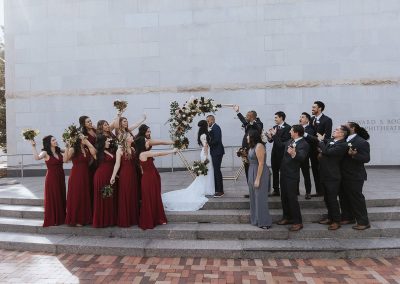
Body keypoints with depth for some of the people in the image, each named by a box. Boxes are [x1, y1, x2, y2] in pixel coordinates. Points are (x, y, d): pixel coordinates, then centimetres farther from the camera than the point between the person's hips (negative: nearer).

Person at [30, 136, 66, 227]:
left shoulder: (59, 151, 9)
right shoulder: (45, 153, -9)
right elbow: (37, 157, -27)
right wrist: (33, 146, -26)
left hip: (60, 177, 6)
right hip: (51, 178, -6)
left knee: (61, 198, 12)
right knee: (52, 198, 2)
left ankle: (61, 218, 24)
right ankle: (52, 220, 13)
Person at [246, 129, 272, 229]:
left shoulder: (259, 146, -17)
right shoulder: (253, 146, 10)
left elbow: (261, 163, -21)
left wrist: (257, 179, -21)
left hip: (259, 173, -9)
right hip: (252, 172, 9)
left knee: (260, 197, -1)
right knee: (254, 197, 16)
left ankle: (264, 222, 11)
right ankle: (256, 219, 29)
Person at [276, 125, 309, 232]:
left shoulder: (304, 144, -15)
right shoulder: (290, 141, 9)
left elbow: (301, 158, -31)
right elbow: (281, 145, 28)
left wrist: (294, 154, -51)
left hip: (292, 175, -8)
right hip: (284, 173, 8)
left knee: (292, 198, -5)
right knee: (284, 197, 16)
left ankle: (298, 222, 7)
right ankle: (287, 217, 30)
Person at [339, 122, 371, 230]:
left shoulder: (362, 142, -12)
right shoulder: (344, 141, 6)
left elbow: (366, 159, -17)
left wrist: (354, 154, -33)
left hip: (355, 176, -7)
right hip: (343, 175, 7)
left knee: (357, 198, 0)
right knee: (344, 197, 15)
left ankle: (363, 222, 12)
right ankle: (348, 217, 30)